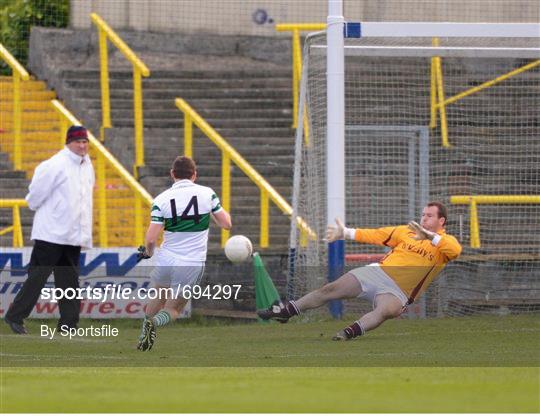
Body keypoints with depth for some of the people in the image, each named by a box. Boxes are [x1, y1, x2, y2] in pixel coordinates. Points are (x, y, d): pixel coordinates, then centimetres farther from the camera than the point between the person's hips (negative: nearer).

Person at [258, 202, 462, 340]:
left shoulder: (444, 242, 1)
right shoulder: (406, 232, 14)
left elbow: (455, 250, -22)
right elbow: (375, 235, 15)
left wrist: (430, 237, -27)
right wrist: (345, 233, 8)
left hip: (397, 291, -4)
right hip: (378, 272, 4)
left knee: (386, 310, -39)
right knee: (331, 289, -4)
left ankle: (351, 332, -56)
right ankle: (285, 311, 6)